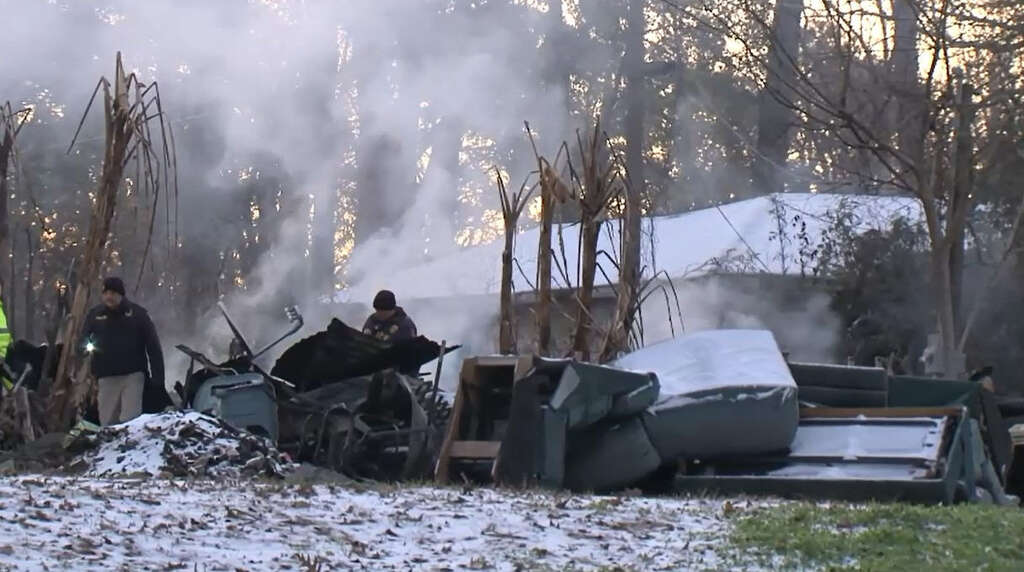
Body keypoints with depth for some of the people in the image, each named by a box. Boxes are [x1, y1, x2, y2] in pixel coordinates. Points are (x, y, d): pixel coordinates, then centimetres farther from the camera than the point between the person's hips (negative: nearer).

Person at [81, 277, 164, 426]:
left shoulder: (137, 313, 0)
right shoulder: (95, 315, 5)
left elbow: (153, 346, 0)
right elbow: (82, 340, 8)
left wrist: (158, 377, -5)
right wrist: (86, 347, -17)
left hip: (133, 375, -2)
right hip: (107, 377, 2)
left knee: (130, 419, -9)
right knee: (107, 421, 3)